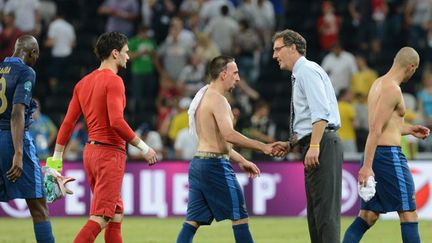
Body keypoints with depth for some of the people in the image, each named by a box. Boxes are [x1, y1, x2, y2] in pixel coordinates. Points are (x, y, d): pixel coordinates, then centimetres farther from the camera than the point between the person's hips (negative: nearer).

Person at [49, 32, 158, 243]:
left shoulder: (83, 83, 13)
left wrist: (56, 158, 13)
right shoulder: (114, 81, -12)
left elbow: (68, 123, 11)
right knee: (100, 218, -12)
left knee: (116, 215, 17)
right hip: (110, 153, -9)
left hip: (91, 151, 9)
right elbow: (116, 121, -22)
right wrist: (143, 148, -15)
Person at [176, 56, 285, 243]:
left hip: (198, 163, 9)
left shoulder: (202, 97, 19)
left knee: (193, 221, 5)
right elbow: (229, 135, -26)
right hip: (215, 165, -9)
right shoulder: (217, 99, -12)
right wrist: (263, 147, -25)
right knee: (239, 217, -1)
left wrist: (241, 160, 25)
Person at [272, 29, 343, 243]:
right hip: (313, 146, 10)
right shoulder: (300, 75, 23)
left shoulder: (307, 70, -8)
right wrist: (290, 144, 16)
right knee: (315, 211, 10)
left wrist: (314, 146, -25)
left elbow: (321, 111, -19)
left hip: (323, 145, -10)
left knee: (325, 210, -13)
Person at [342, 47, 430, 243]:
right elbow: (375, 129, -21)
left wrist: (409, 130, 26)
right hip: (389, 153, -9)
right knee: (408, 212, -2)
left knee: (368, 216, 8)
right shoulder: (392, 89, -14)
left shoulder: (378, 83, 16)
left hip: (375, 154, 9)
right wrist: (367, 166, -25)